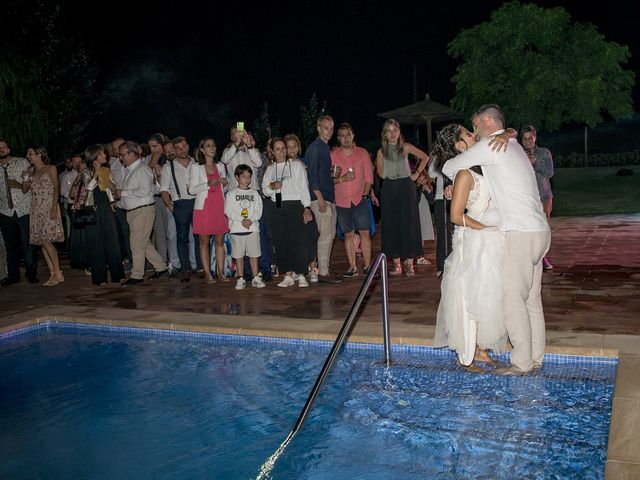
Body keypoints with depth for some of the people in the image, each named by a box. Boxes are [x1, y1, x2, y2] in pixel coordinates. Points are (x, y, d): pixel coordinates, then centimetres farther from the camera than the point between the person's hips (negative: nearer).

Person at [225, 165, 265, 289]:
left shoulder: (254, 193, 11)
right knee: (239, 255, 3)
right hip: (237, 228, -1)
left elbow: (258, 210, 4)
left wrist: (251, 219, -13)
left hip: (253, 228, 2)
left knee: (254, 254, 3)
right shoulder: (232, 193, 4)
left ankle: (255, 278, 10)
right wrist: (242, 220, -14)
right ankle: (241, 279, 12)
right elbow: (228, 210, -6)